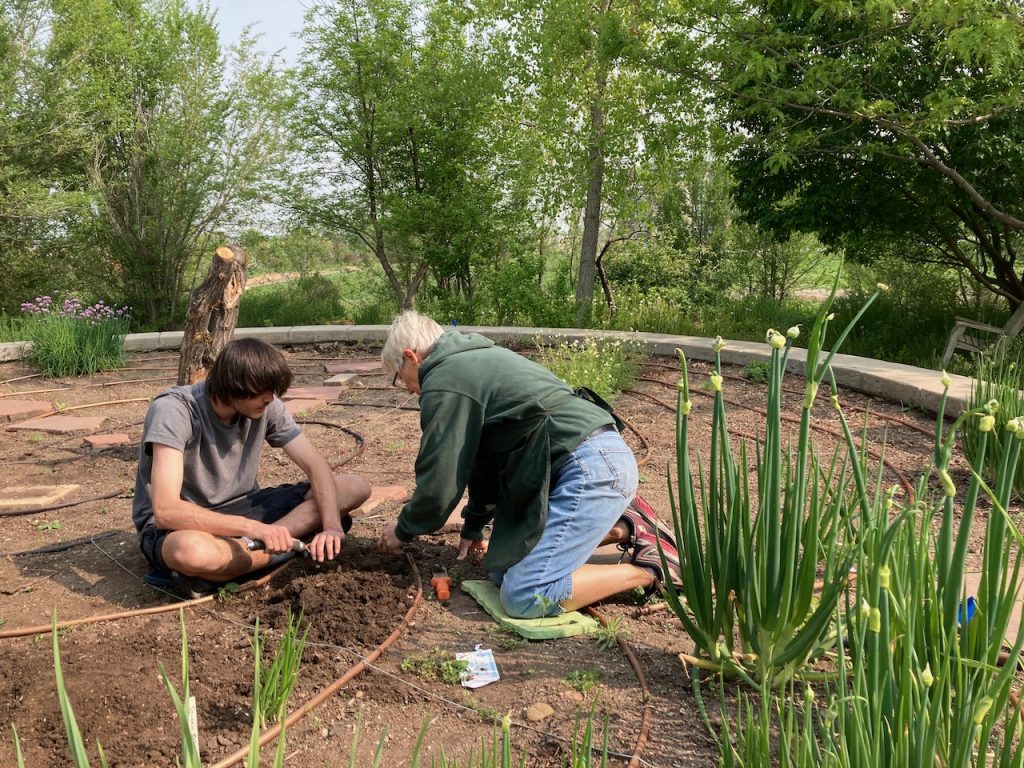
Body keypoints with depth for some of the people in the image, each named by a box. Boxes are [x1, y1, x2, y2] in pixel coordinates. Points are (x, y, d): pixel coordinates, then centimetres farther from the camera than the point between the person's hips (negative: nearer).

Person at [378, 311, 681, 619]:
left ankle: (648, 568, -3)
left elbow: (438, 485, -7)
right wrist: (473, 526, 36)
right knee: (503, 567, 12)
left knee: (523, 597, -15)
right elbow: (485, 456, 29)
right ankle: (622, 528, 15)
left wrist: (403, 530, 13)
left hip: (590, 467, -10)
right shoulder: (472, 361, 22)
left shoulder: (444, 383, -8)